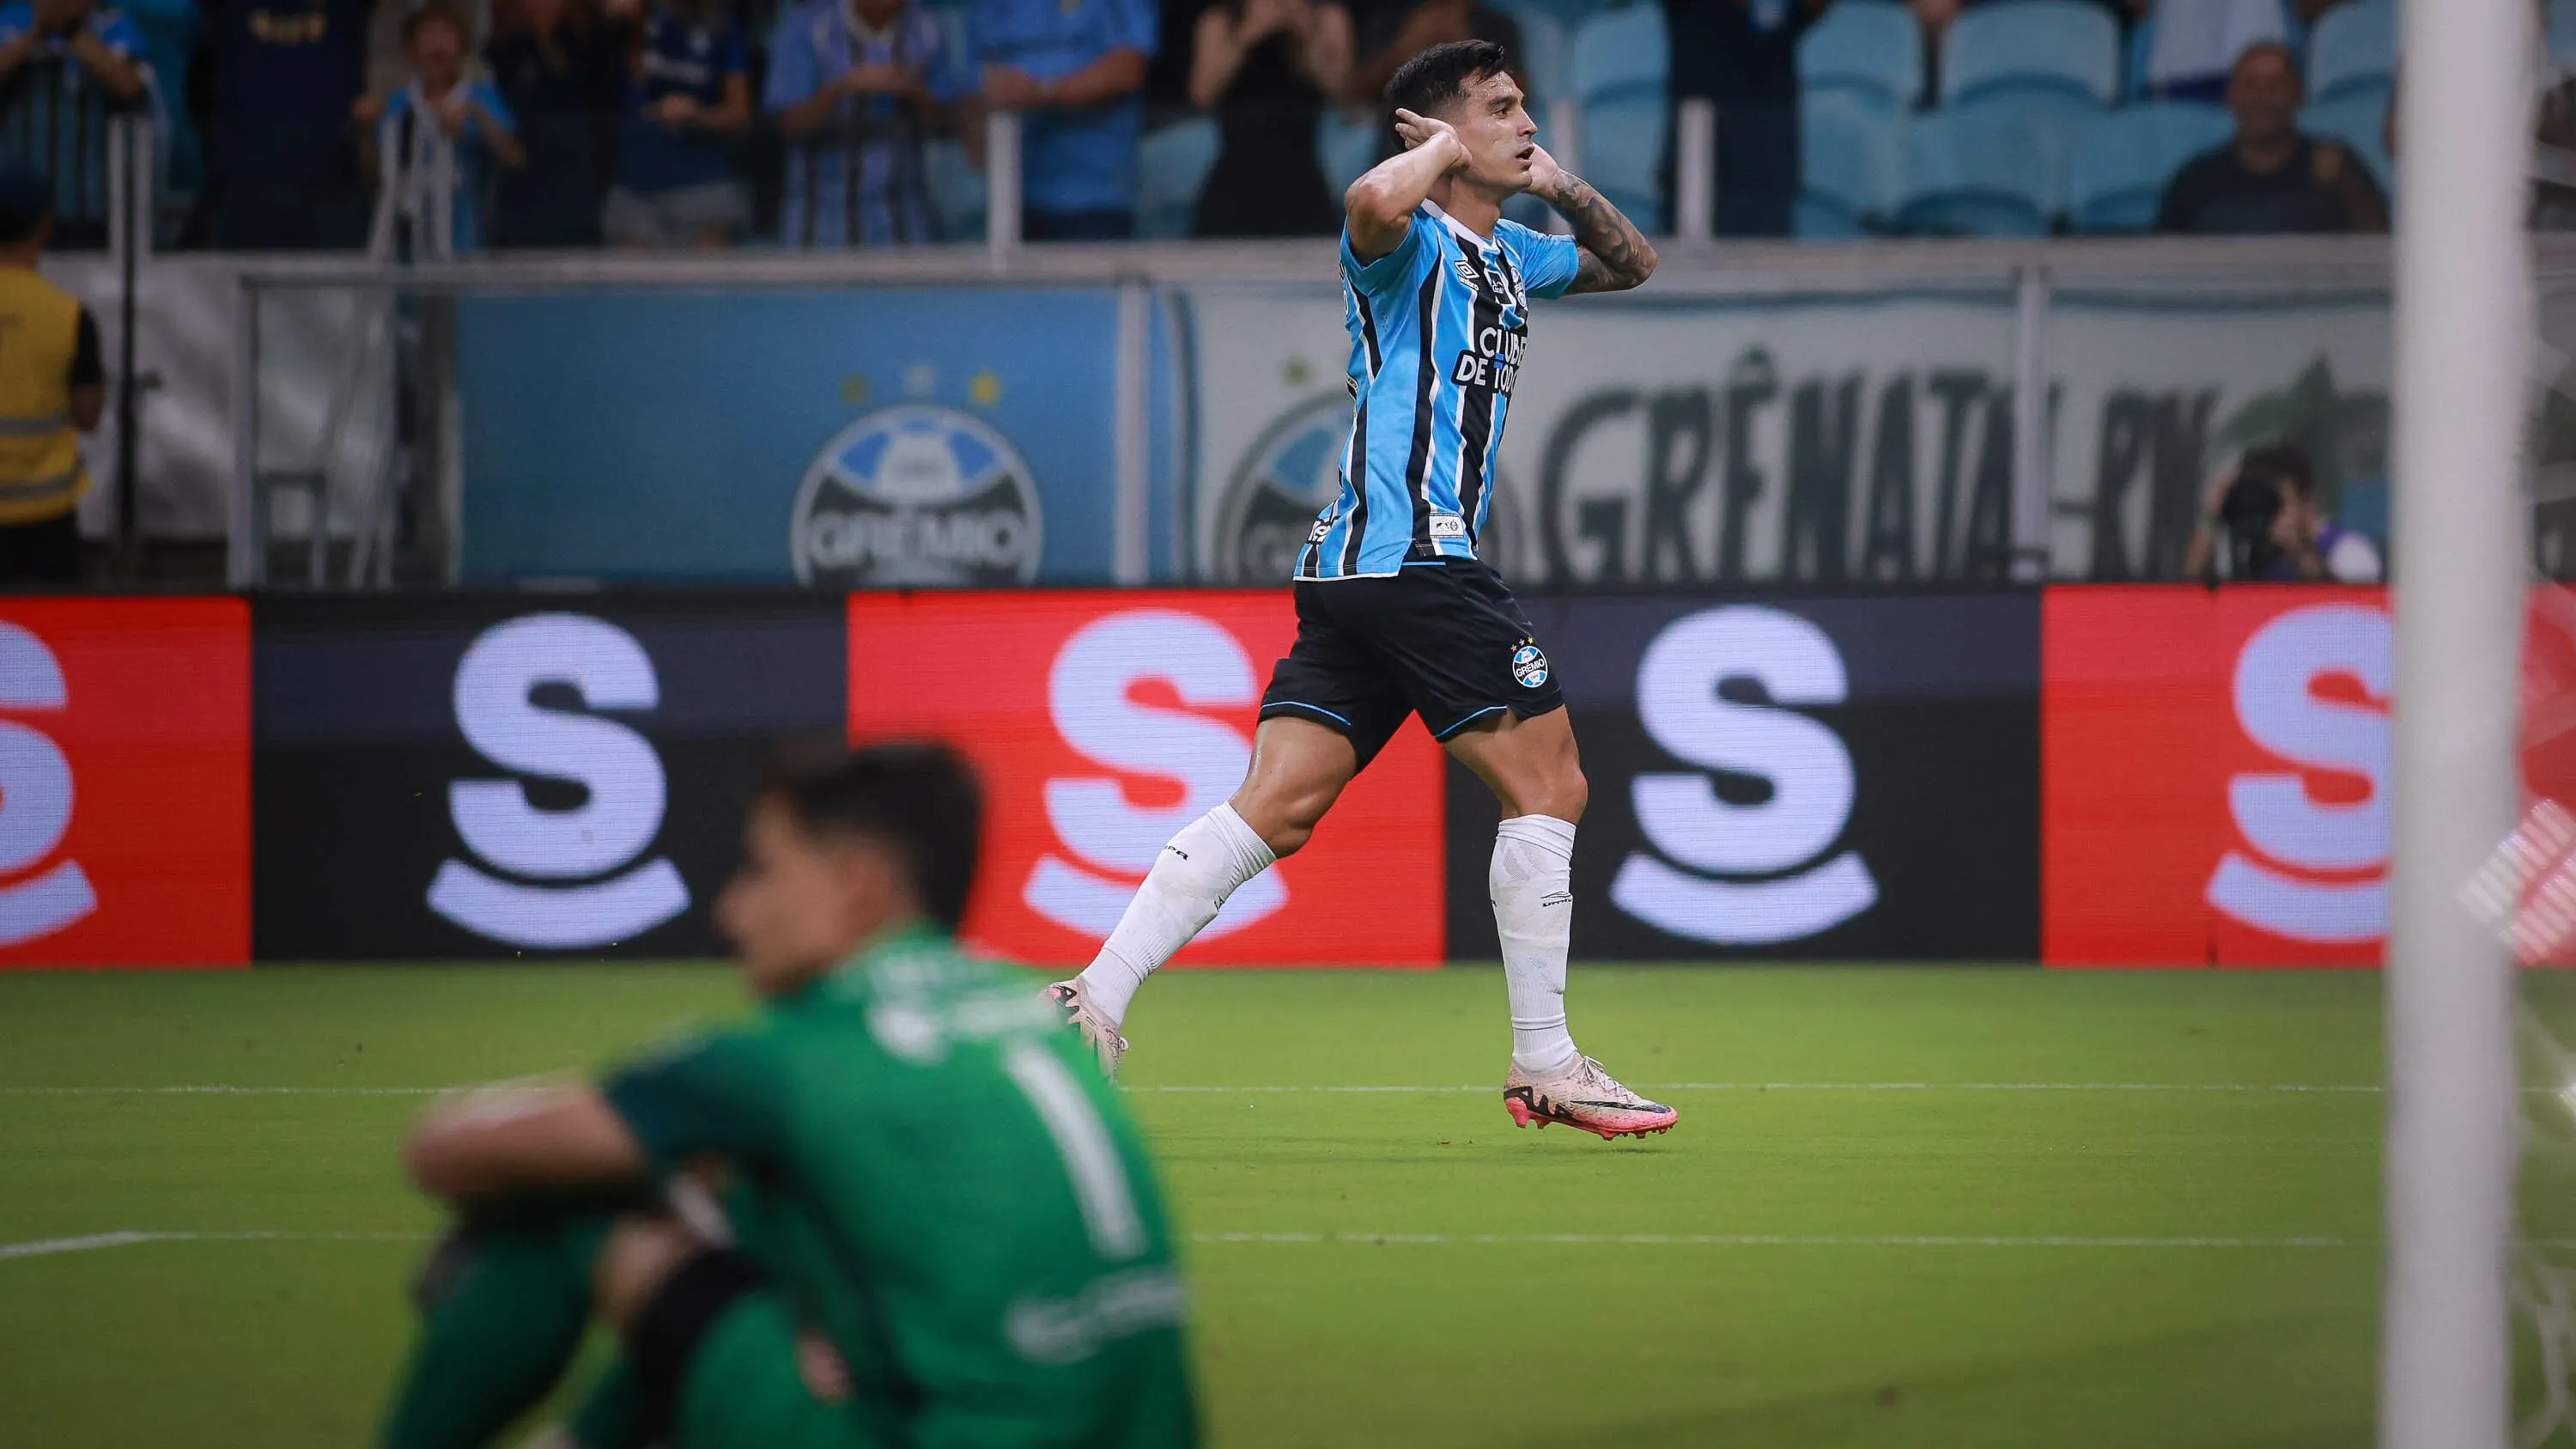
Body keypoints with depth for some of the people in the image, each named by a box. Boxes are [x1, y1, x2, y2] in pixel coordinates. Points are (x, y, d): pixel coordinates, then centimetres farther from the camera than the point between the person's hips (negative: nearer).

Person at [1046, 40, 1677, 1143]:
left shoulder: (1508, 257, 23)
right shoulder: (1410, 243, -6)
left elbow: (1631, 264, 36)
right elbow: (1373, 203, -31)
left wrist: (1563, 187, 16)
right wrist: (1443, 151, -11)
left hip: (1351, 575, 9)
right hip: (1416, 557, -9)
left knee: (1275, 809, -1)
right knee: (1547, 786, -4)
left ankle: (1094, 1000, -8)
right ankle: (1543, 1064, -1)